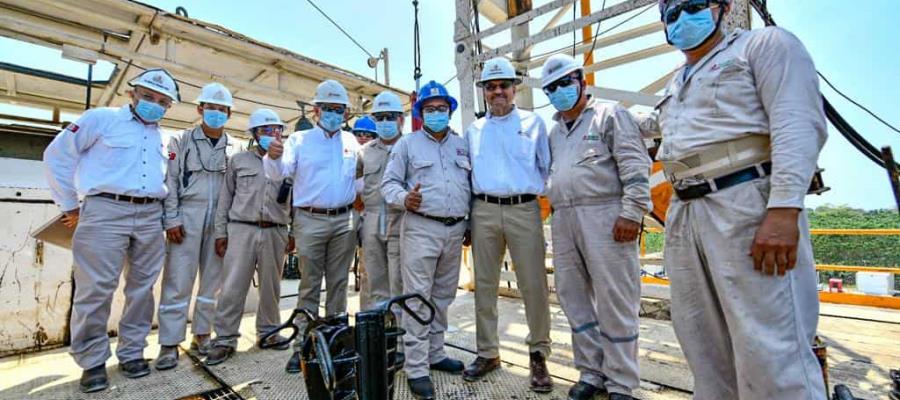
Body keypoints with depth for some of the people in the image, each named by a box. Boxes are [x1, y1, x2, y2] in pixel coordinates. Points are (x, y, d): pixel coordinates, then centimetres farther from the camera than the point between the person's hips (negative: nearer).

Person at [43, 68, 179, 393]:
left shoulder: (163, 137, 18)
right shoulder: (102, 118, 5)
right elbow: (57, 155, 4)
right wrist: (70, 206, 2)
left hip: (150, 217, 4)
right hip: (106, 211, -4)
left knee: (142, 288, 7)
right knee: (96, 289, -2)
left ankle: (132, 353, 19)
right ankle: (92, 361, 12)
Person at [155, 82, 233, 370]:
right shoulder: (181, 141, 5)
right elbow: (169, 181, 0)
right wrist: (172, 219, -7)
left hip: (219, 219, 3)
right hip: (187, 215, -2)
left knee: (213, 279, 7)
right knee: (178, 279, -1)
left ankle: (201, 334, 21)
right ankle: (170, 344, 8)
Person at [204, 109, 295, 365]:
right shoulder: (239, 160, 9)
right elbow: (226, 197, 10)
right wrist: (221, 232, 5)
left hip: (275, 232, 1)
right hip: (242, 229, 0)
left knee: (271, 286, 9)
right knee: (233, 286, -1)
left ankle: (268, 330, 26)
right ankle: (225, 339, 12)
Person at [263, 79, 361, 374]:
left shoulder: (352, 142, 12)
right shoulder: (299, 140, 4)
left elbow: (361, 176, 16)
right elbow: (279, 172, -11)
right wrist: (273, 157, -31)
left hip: (344, 221, 3)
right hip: (310, 220, -2)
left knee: (338, 283, 10)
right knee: (309, 285, 4)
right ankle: (302, 346, 14)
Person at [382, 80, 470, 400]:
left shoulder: (463, 145, 15)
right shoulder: (407, 144, 5)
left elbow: (473, 183, 17)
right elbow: (389, 182, 1)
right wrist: (404, 199, -20)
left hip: (455, 230, 5)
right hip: (420, 228, -4)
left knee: (443, 297, 13)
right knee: (418, 298, -4)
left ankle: (434, 354, 28)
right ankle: (416, 368, 6)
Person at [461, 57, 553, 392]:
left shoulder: (533, 122, 10)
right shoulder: (473, 130, 16)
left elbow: (548, 168, 11)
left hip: (524, 210, -2)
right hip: (483, 211, 3)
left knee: (534, 285, -1)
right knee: (484, 285, 8)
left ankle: (538, 354, 18)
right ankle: (488, 353, 23)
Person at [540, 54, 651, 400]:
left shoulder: (609, 114, 4)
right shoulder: (554, 131, 22)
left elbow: (635, 166, -6)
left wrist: (631, 213, -16)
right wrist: (556, 215, 16)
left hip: (604, 216, -6)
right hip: (563, 220, 7)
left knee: (614, 301, -1)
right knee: (573, 297, 10)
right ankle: (592, 372, 25)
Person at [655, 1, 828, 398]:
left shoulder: (764, 44, 7)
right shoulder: (675, 85, 26)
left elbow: (799, 123, -8)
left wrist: (784, 209, -21)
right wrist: (678, 218, 17)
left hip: (746, 204, -6)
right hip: (683, 215, 7)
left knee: (770, 349, -7)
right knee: (703, 345, 11)